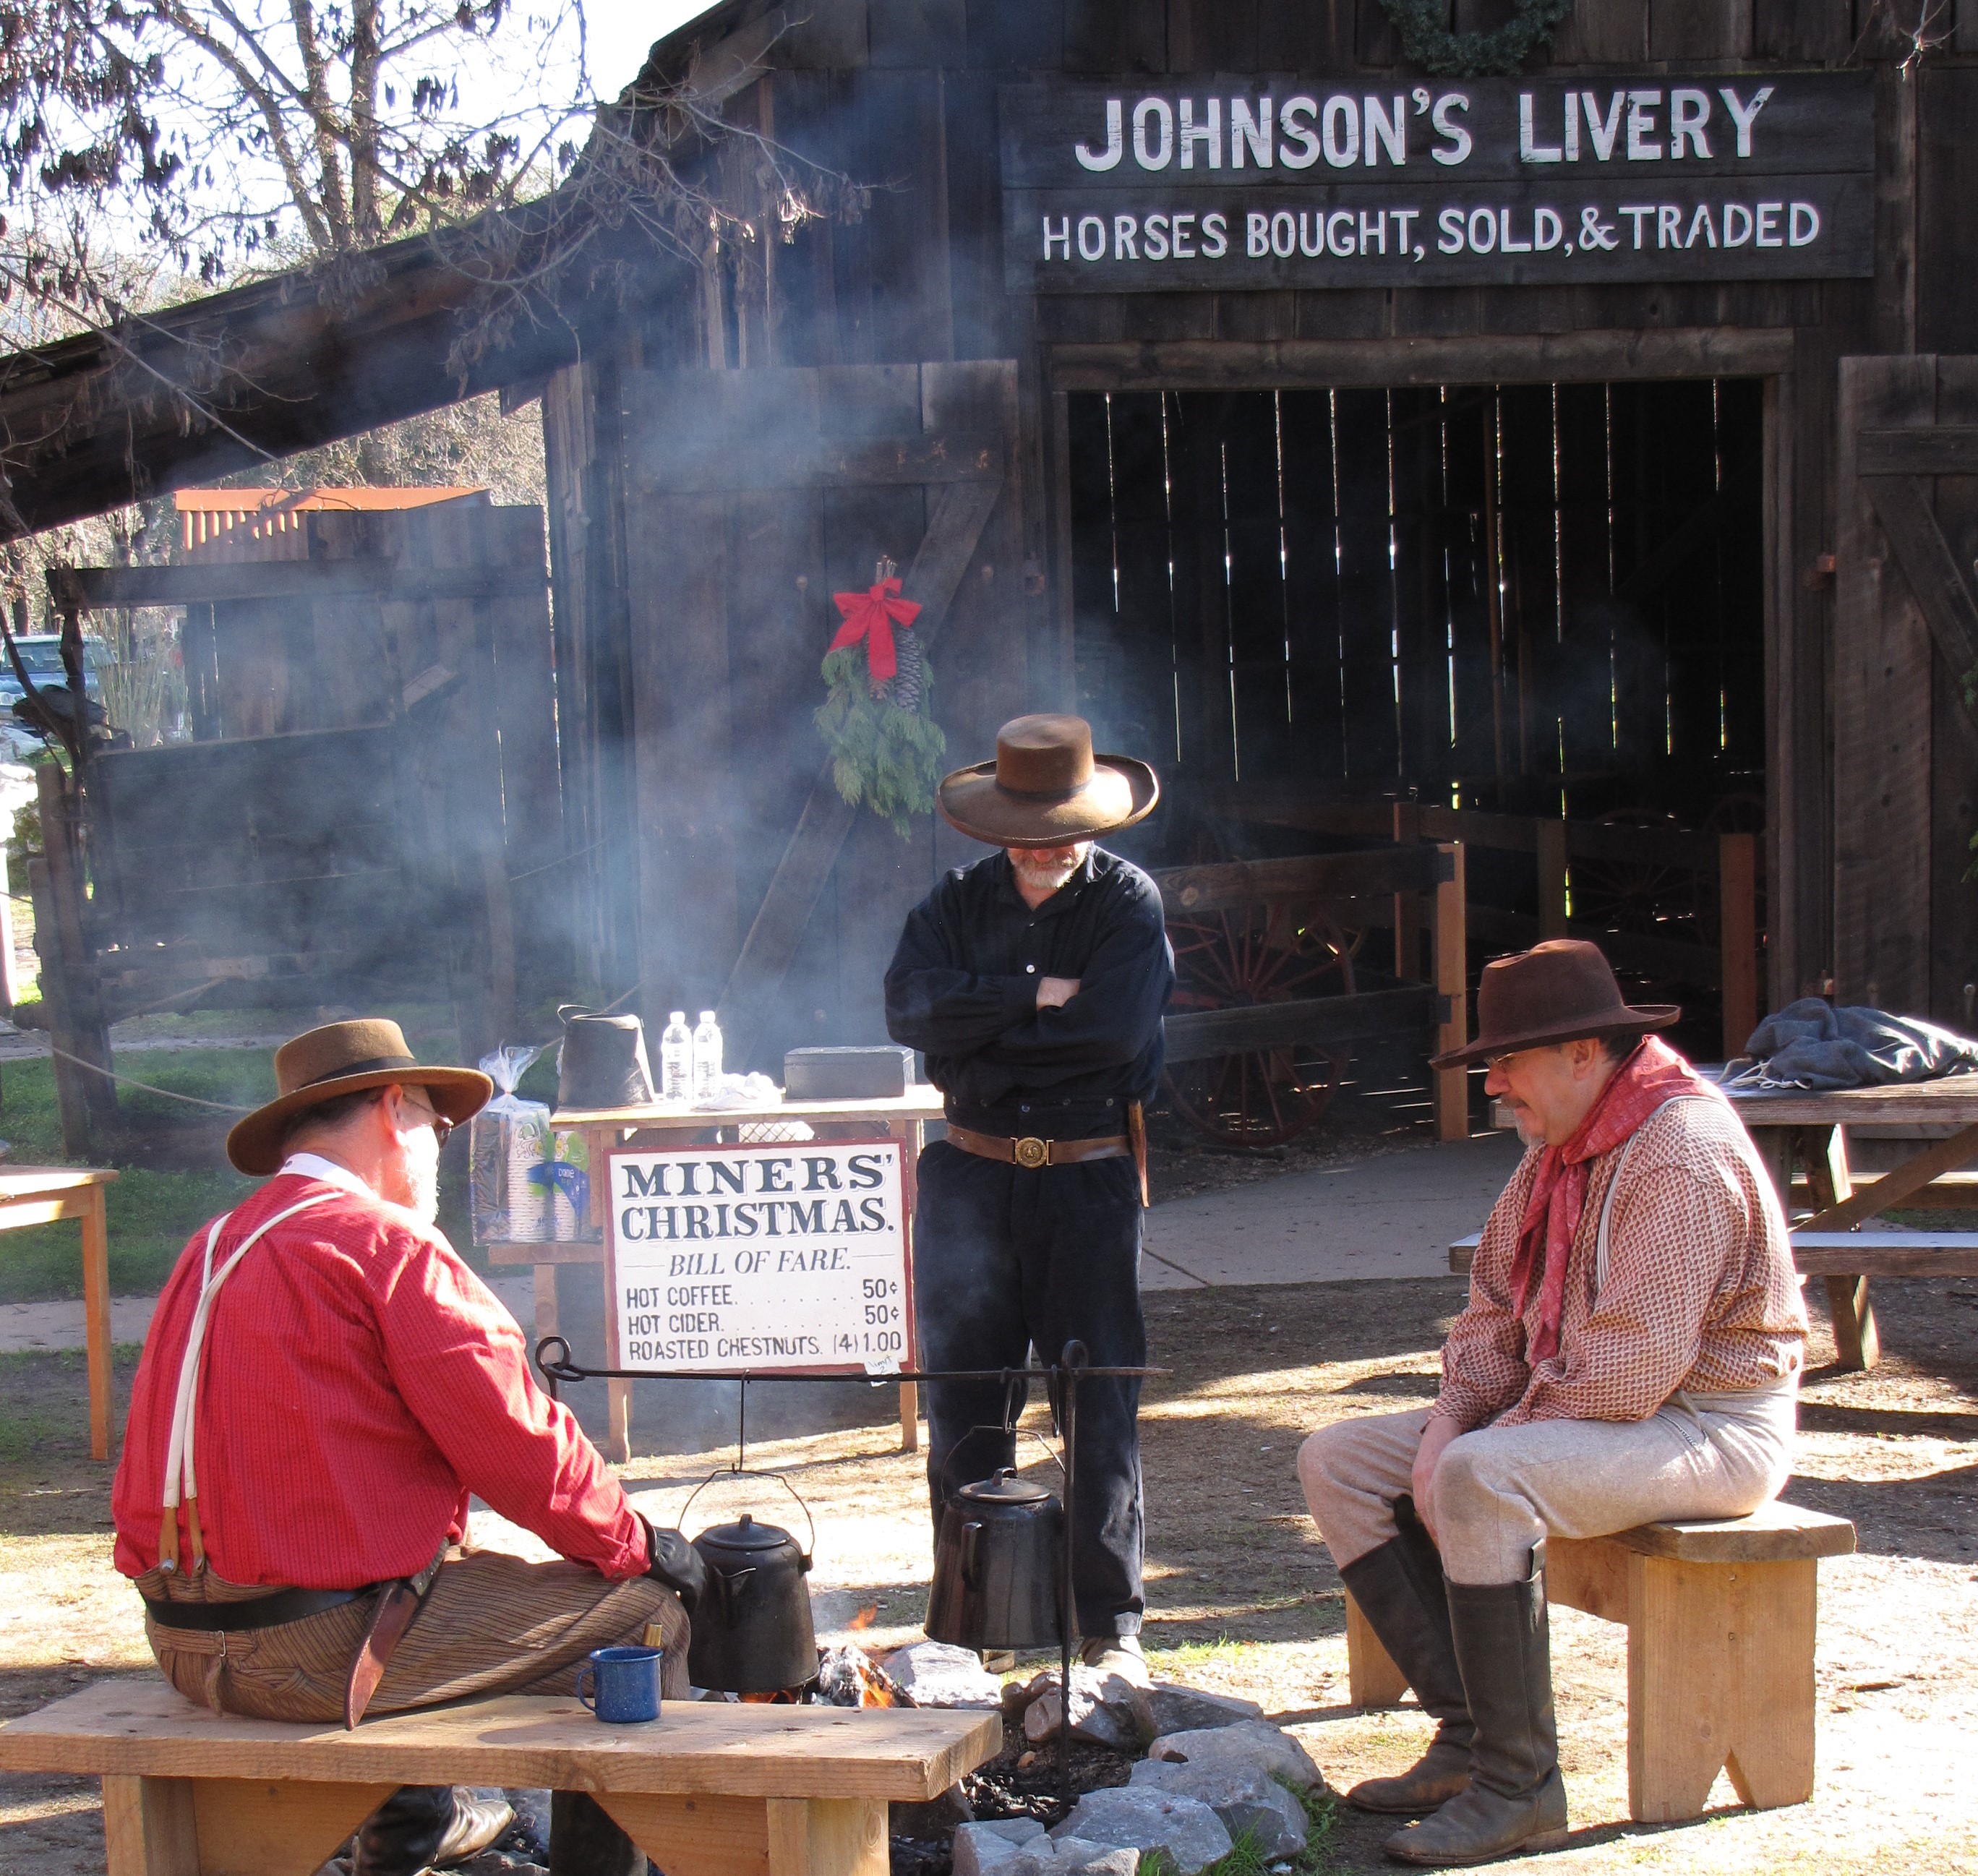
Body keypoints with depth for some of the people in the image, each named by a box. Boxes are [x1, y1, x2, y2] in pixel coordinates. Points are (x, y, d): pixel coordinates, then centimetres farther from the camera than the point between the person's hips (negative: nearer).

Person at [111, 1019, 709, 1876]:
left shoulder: (209, 1251, 13)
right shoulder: (387, 1247, -12)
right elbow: (519, 1445, -12)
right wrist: (637, 1545, 2)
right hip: (322, 1650, -9)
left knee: (443, 1564, 38)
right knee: (646, 1612, -1)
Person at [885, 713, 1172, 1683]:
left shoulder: (1128, 901, -2)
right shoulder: (959, 901, 7)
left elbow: (1112, 1029, -17)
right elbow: (909, 1007, -10)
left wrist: (983, 1035, -10)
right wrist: (1033, 997, -15)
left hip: (1087, 1175, -3)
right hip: (971, 1175, 3)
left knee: (1099, 1404, -2)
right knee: (962, 1401, 6)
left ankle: (1111, 1625, 7)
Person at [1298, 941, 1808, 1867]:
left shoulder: (1679, 1151, -20)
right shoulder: (1560, 1148, 12)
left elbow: (1636, 1365, -27)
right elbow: (1495, 1308, 16)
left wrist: (1488, 1441, -17)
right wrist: (1451, 1420, -3)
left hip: (1710, 1427, -10)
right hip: (1572, 1411, 10)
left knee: (1481, 1482, -36)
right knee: (1338, 1461, 1)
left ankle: (1518, 1784, -25)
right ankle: (1469, 1734, -5)